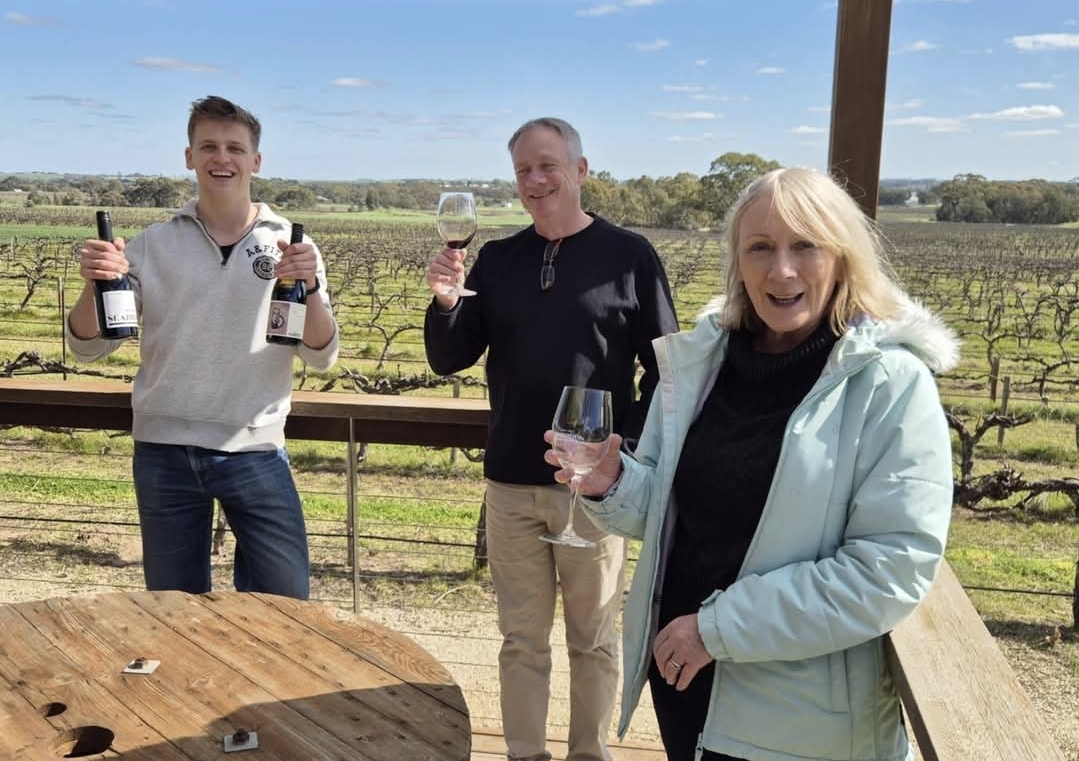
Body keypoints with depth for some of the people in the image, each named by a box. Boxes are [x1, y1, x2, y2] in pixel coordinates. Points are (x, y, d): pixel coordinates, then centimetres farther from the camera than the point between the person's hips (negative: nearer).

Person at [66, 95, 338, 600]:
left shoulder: (290, 245, -1)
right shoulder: (153, 244, 2)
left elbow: (322, 357, -6)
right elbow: (87, 346, 3)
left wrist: (310, 288, -24)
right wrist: (93, 285, -18)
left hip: (254, 452, -1)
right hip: (163, 453, 2)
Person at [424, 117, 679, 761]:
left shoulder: (629, 255, -4)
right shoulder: (496, 260, 6)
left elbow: (667, 371, -3)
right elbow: (450, 360, 5)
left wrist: (629, 448, -13)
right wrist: (445, 300, -14)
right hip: (511, 481, 3)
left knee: (594, 638, 13)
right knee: (522, 639, 14)